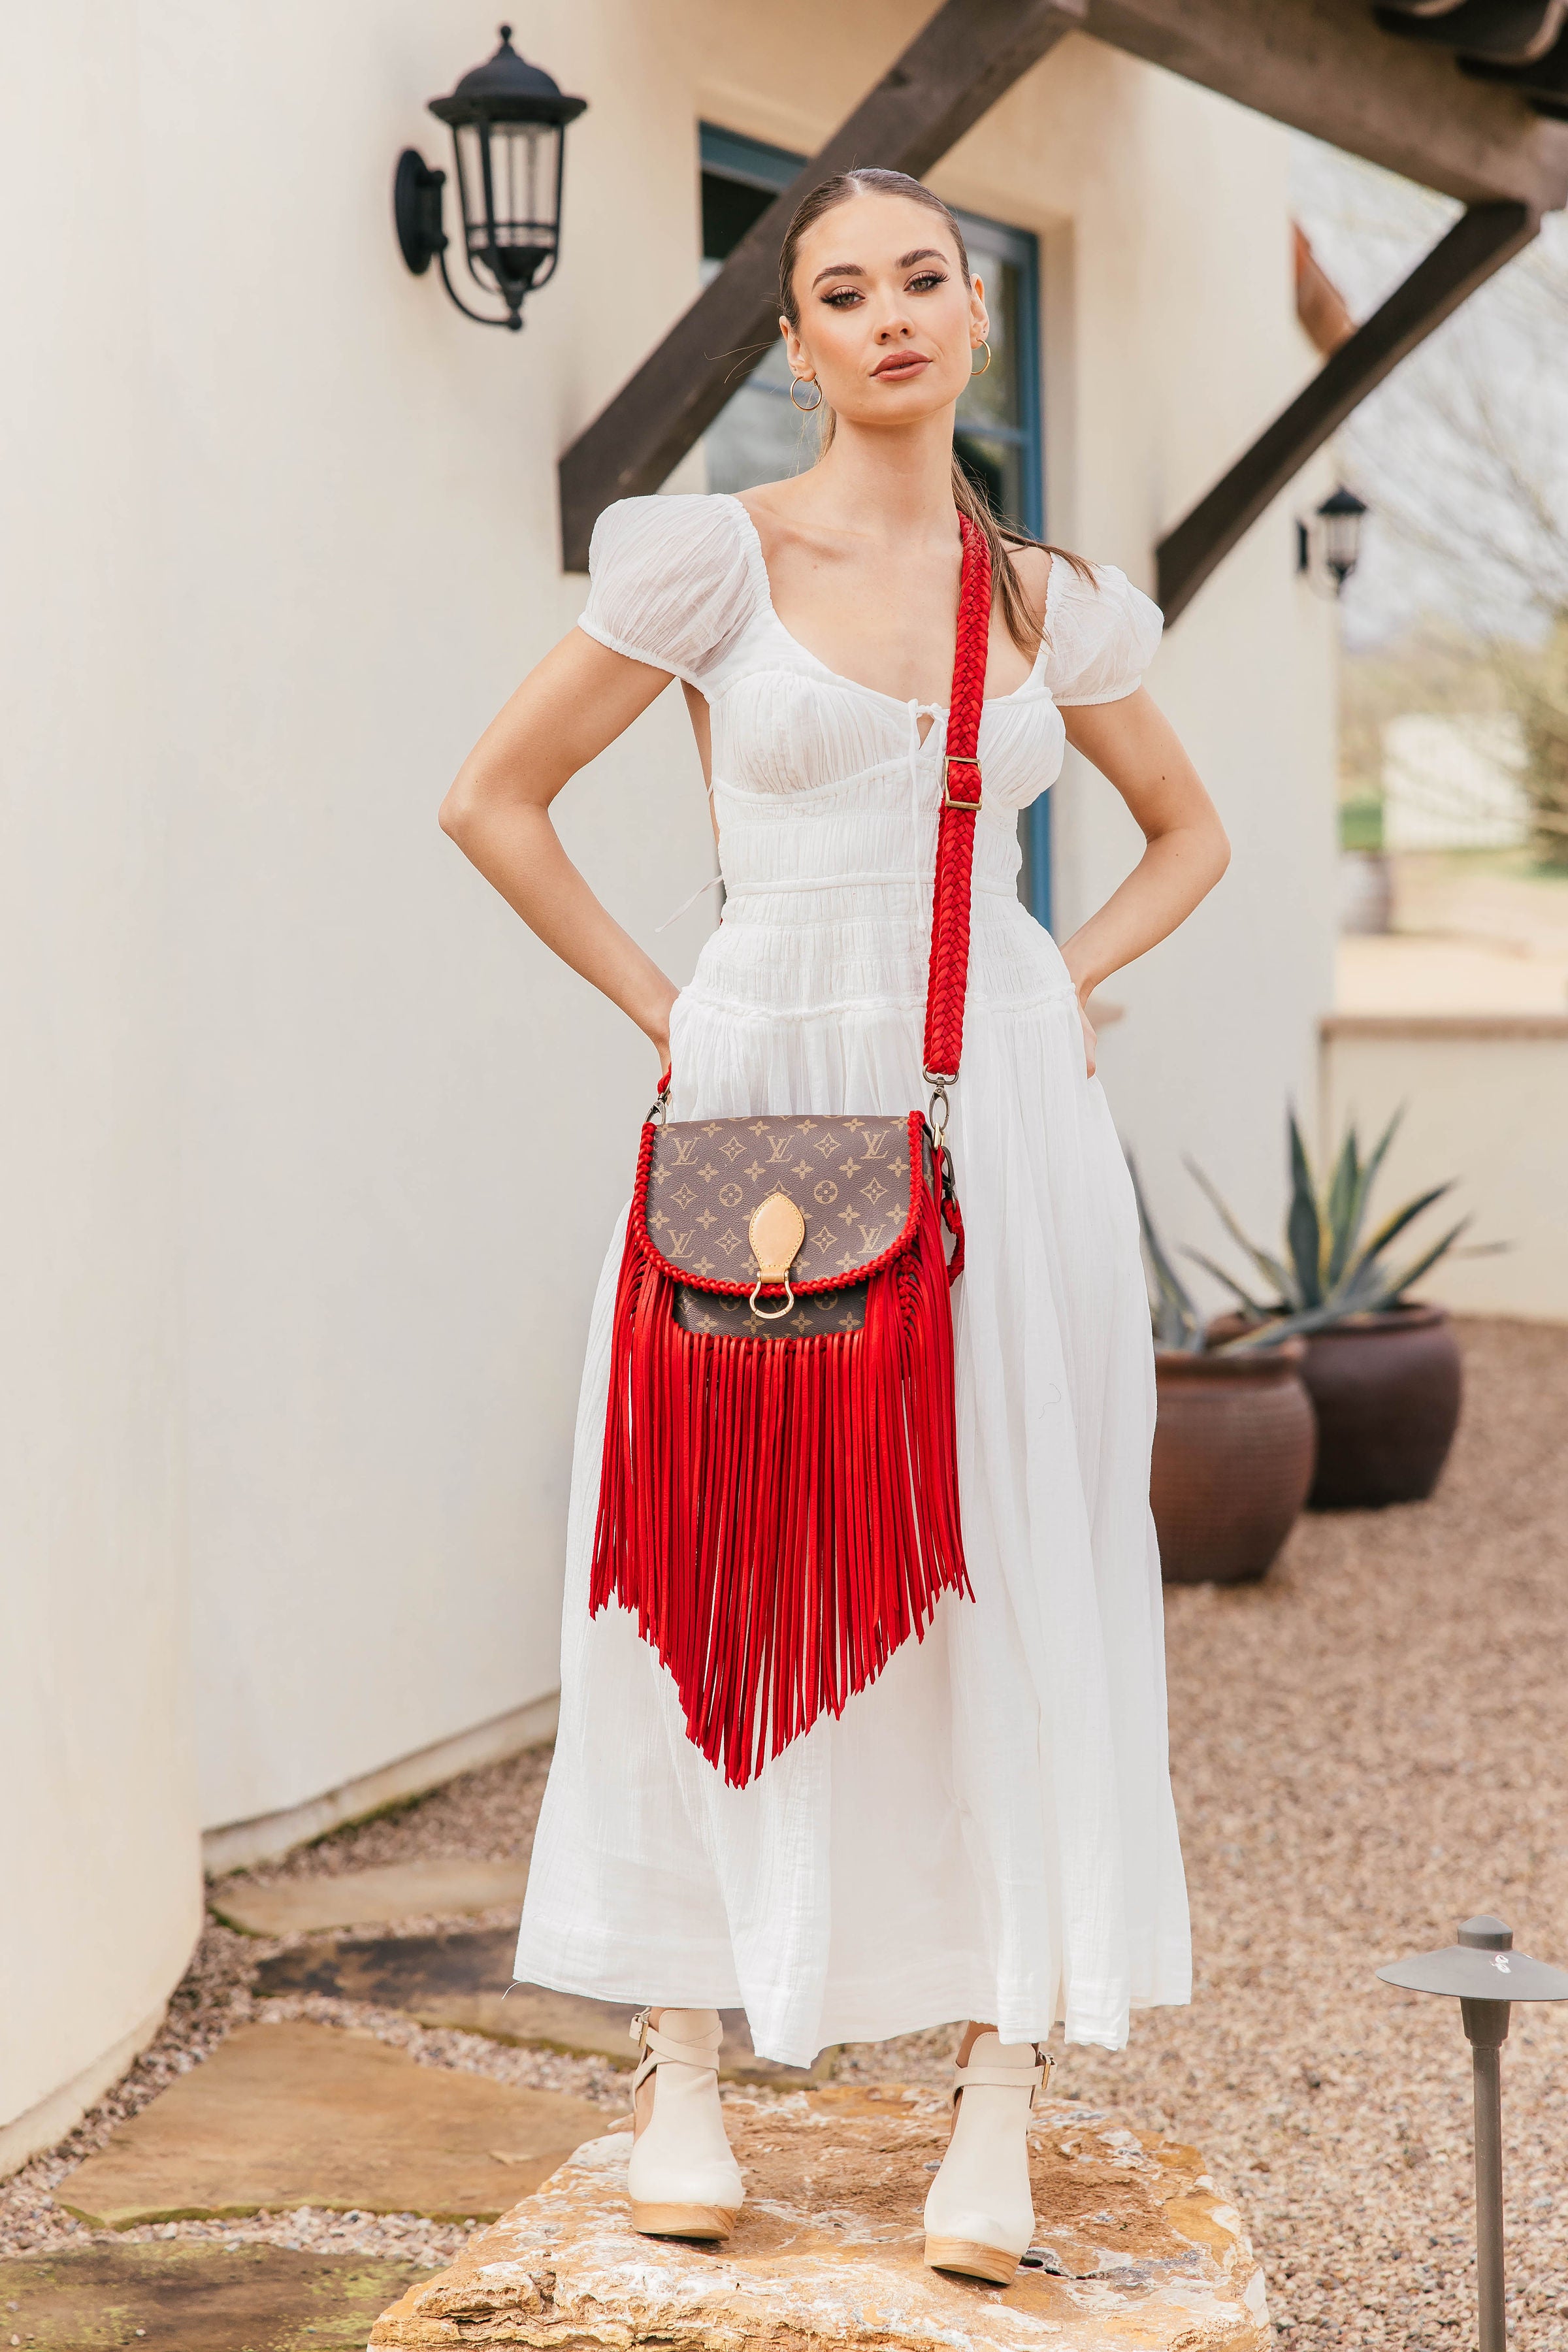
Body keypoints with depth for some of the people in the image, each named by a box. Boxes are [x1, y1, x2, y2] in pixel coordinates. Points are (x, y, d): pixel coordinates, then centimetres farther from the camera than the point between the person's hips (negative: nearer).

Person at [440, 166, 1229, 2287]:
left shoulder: (1057, 603, 10)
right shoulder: (713, 560, 0)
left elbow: (1189, 831, 24)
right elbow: (496, 799, 3)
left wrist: (1072, 983, 7)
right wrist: (664, 1013, -1)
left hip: (1002, 1118, 2)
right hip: (768, 1100, -2)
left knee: (1009, 1575, 0)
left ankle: (1000, 2100, 7)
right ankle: (681, 2076, 11)